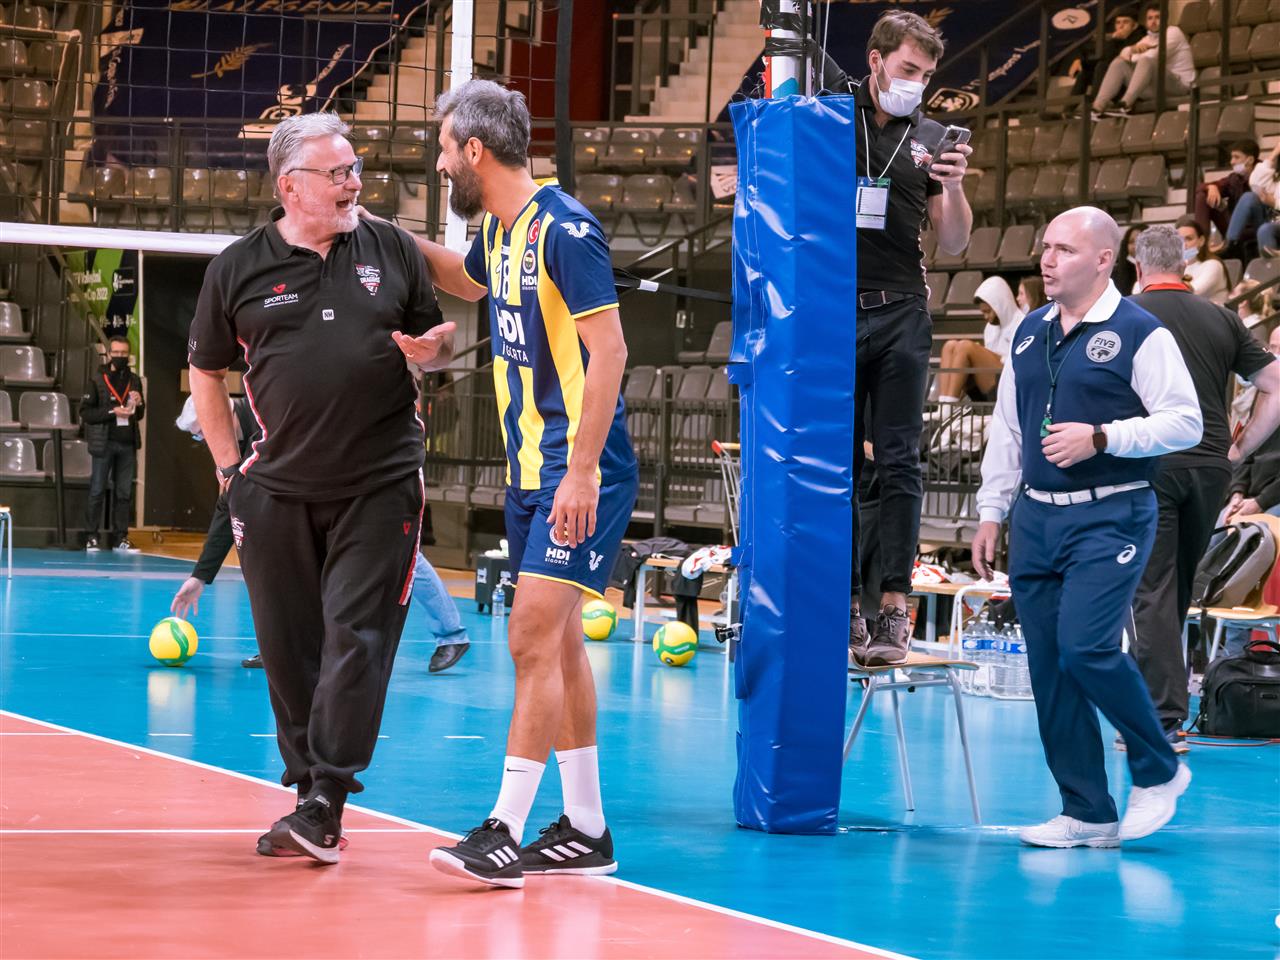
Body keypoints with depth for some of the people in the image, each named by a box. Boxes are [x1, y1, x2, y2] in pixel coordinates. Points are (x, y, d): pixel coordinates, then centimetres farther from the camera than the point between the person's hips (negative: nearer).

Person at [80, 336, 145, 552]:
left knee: (124, 493, 6)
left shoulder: (134, 381, 10)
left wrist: (139, 404, -4)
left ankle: (120, 538, 10)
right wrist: (112, 412, -17)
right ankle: (91, 537, 2)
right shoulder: (97, 380, -2)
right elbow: (85, 412, -7)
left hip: (127, 444, 4)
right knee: (97, 491, -1)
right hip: (104, 443, -4)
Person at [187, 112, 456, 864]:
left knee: (357, 639, -8)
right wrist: (230, 466, 7)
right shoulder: (239, 268, 3)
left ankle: (326, 801, -7)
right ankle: (305, 784, 18)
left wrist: (431, 350, -10)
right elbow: (207, 371, 13)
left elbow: (439, 341, 15)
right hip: (278, 492, 1)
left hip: (381, 485, -1)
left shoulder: (393, 251, 5)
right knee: (289, 649, 6)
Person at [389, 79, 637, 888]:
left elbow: (609, 350, -20)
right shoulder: (500, 228, 11)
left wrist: (581, 472, -24)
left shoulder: (563, 229, -16)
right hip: (532, 469, 9)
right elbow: (470, 282, 36)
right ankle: (585, 831, 19)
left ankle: (506, 833, -14)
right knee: (559, 644, 11)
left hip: (579, 473, -9)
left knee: (534, 640, -13)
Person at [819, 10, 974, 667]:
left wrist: (955, 186, -6)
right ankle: (844, 602, 7)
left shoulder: (929, 138, 9)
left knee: (899, 463, -5)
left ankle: (894, 605, -6)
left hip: (900, 316, 1)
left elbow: (953, 245, 11)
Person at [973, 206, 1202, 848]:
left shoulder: (1139, 334, -6)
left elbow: (1185, 422, -9)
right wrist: (992, 513, 17)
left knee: (1086, 647, -19)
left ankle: (1158, 771, 4)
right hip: (1036, 517, 7)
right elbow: (1006, 429, 20)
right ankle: (1087, 814, 10)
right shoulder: (1030, 334, 14)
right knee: (1048, 667, 3)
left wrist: (1100, 437, -17)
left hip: (1110, 518, -7)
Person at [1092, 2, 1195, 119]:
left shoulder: (1173, 32, -1)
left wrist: (1131, 57, -1)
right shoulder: (1148, 39, 21)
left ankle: (1125, 105, -50)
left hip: (1179, 85, -7)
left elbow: (1155, 56, -15)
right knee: (1119, 63, -4)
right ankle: (1098, 107, -23)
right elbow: (1124, 54, 11)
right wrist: (1133, 48, -12)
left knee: (1146, 61, -33)